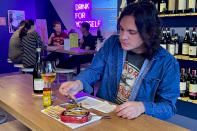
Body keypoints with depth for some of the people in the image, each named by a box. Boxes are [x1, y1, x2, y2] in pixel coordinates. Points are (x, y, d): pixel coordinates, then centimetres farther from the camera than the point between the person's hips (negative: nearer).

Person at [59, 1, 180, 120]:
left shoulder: (167, 63, -11)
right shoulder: (112, 43, -1)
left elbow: (168, 107, -10)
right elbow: (95, 70, 3)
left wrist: (142, 107, -30)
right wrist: (78, 83, -18)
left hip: (137, 122, 0)